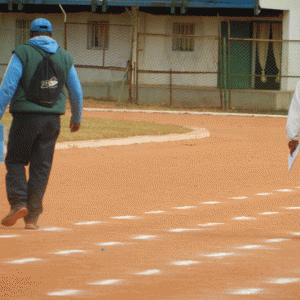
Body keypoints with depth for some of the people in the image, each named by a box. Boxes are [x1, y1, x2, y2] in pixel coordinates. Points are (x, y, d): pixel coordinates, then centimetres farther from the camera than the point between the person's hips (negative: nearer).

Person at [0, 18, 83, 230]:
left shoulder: (22, 54, -4)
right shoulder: (64, 57, 8)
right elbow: (76, 91, 13)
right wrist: (77, 118, 27)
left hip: (25, 117, -3)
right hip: (52, 120, 3)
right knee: (41, 167, 7)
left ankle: (18, 204, -8)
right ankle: (32, 217, 4)